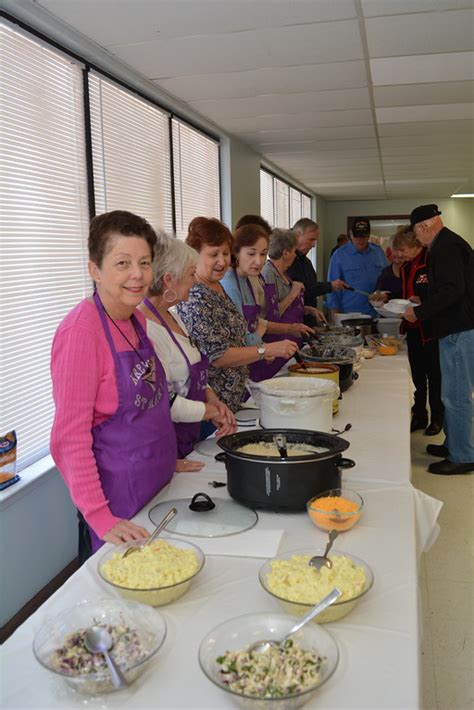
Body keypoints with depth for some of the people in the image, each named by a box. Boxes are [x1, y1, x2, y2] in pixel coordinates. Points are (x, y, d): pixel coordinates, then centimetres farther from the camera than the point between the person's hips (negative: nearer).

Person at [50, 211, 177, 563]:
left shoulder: (136, 319, 3)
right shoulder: (81, 331, -22)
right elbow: (70, 437, -22)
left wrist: (166, 459, 13)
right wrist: (100, 518, -23)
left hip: (159, 489, 8)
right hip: (118, 501, -8)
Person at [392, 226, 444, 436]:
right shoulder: (407, 266, 10)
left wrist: (422, 301, -27)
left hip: (431, 329, -7)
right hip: (413, 329, 8)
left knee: (434, 375, 5)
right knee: (417, 375, 15)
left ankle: (437, 418, 19)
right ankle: (419, 416, 26)